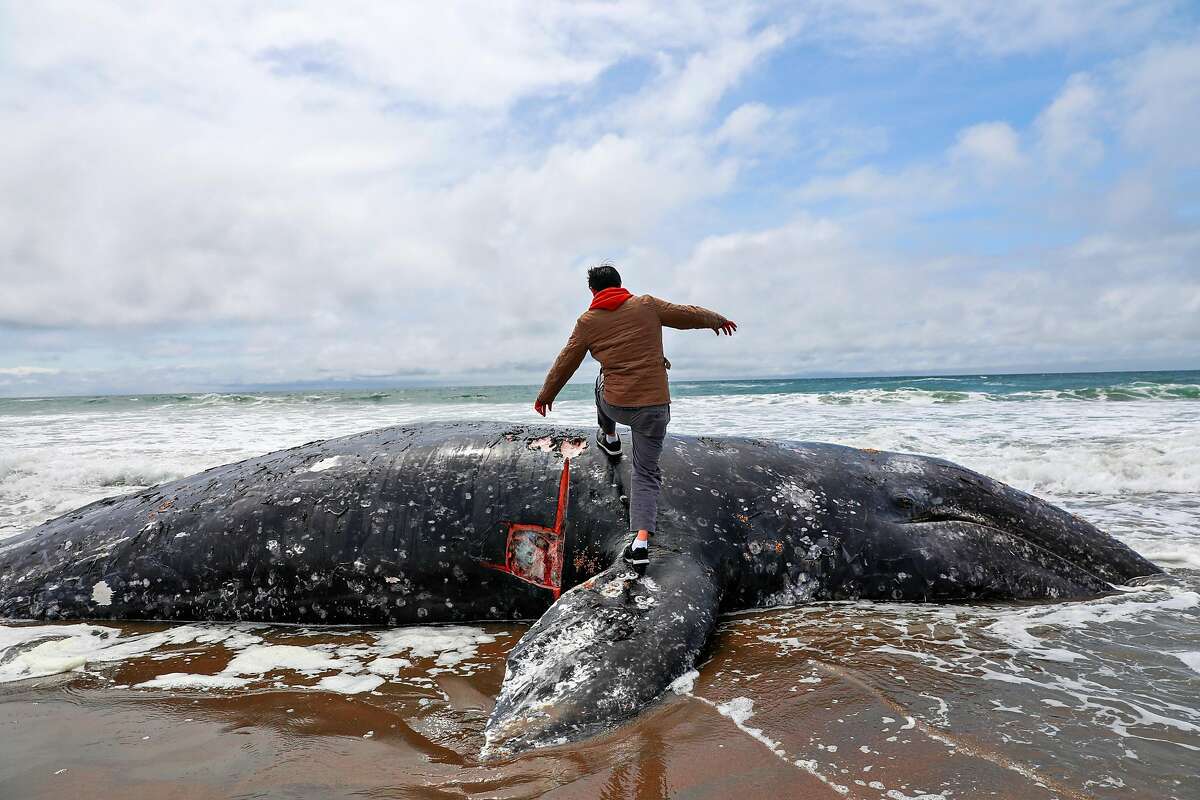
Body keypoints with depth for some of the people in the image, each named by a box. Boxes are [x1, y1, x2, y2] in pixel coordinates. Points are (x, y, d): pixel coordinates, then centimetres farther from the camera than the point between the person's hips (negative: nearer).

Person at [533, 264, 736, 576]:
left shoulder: (588, 321, 2)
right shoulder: (647, 305, 2)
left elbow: (565, 363, 10)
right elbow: (690, 315, 12)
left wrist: (546, 395, 24)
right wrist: (718, 320, 32)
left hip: (616, 405, 0)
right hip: (655, 406, 0)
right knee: (646, 473, 8)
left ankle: (610, 438, 49)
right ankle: (641, 541, -7)